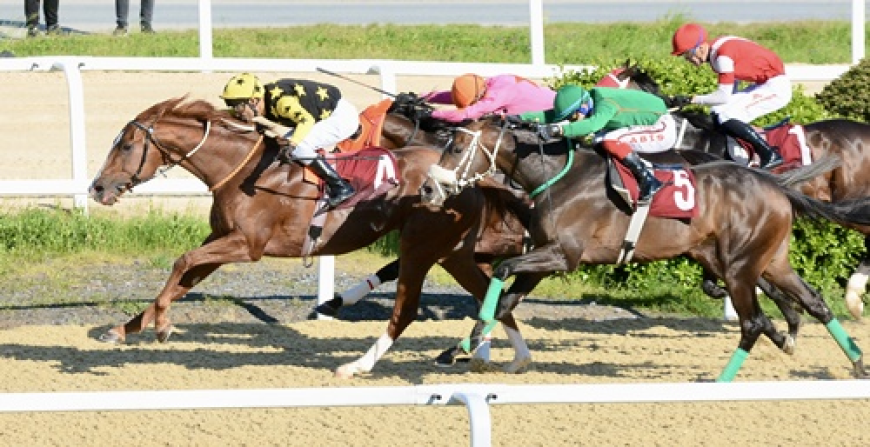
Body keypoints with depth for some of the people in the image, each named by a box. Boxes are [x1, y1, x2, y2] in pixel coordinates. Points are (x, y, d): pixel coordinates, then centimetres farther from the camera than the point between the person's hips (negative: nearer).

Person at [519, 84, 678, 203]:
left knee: (609, 141, -23)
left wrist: (559, 130, -54)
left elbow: (593, 124, -47)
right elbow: (555, 115, 0)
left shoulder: (605, 103, -28)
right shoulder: (586, 102, -2)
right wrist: (523, 117, -9)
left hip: (662, 128, -10)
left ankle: (647, 179, -18)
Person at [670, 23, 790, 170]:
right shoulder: (715, 50, 6)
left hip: (777, 86, -10)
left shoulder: (722, 56, -22)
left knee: (725, 118, -18)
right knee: (718, 113, 8)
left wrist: (690, 100, -20)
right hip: (763, 84, 10)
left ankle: (771, 156, -13)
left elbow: (724, 96, -23)